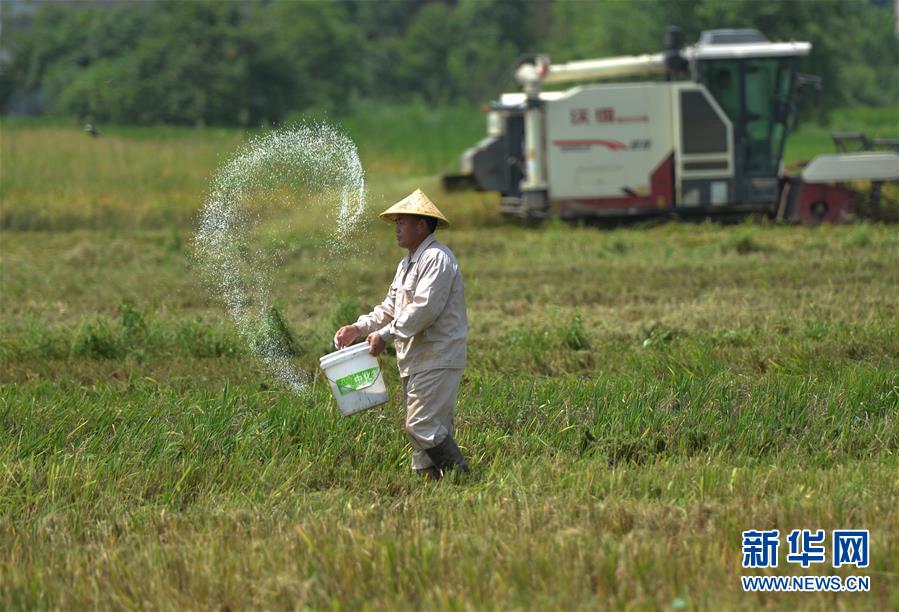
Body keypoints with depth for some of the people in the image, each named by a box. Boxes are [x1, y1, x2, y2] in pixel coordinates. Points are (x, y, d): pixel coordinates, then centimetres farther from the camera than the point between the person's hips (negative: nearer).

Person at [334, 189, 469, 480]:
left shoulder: (437, 259, -13)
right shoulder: (407, 264, 21)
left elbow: (424, 308, -23)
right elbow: (390, 308, 23)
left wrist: (386, 335, -20)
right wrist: (359, 328, 8)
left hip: (436, 360, -10)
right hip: (416, 362, 10)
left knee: (423, 425, -15)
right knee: (433, 428, 8)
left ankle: (459, 475, -10)